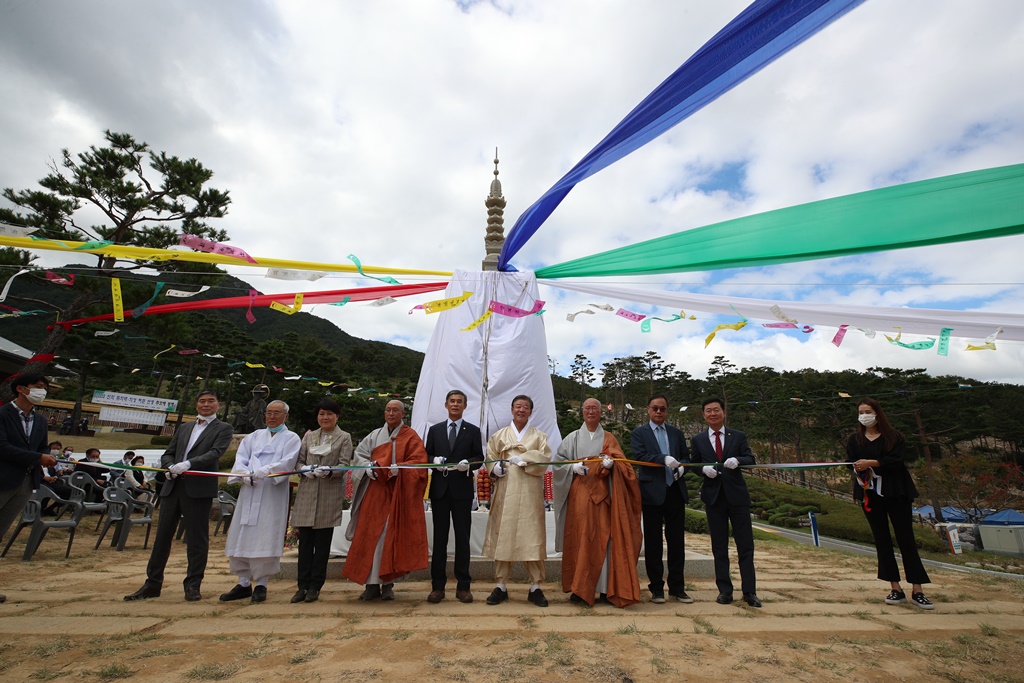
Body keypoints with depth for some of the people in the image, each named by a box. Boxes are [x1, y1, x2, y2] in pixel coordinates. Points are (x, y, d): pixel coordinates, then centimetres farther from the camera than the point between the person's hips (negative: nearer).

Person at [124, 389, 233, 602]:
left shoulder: (223, 428, 3)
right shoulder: (183, 428, 20)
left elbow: (215, 453, -11)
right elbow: (167, 454, 17)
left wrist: (188, 464, -23)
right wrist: (171, 467, -4)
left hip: (199, 488, -5)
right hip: (173, 486, 6)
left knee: (197, 538, 1)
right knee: (162, 535, 11)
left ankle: (193, 586, 11)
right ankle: (152, 583, 25)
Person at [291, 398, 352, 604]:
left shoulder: (344, 438, 4)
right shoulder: (309, 436, 15)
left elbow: (345, 464, -4)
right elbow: (299, 461, 12)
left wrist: (329, 471, -23)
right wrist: (304, 469, -10)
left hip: (330, 495, -3)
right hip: (307, 493, 3)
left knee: (322, 543, 4)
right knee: (305, 541, 4)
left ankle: (315, 587, 15)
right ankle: (303, 585, 14)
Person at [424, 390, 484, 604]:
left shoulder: (473, 431, 5)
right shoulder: (434, 430, 10)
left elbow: (479, 459, 2)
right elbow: (427, 455, 10)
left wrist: (468, 464, -18)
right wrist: (435, 460, -12)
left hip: (463, 490, -1)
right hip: (439, 489, 1)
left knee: (463, 538, 5)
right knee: (439, 538, 8)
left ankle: (463, 586, 16)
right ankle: (437, 585, 18)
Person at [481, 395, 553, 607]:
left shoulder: (539, 436, 10)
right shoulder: (498, 436, 11)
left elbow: (544, 458, -5)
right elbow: (490, 460, 6)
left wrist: (522, 458, -16)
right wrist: (495, 468, -15)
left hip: (530, 494, 0)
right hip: (505, 492, 1)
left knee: (532, 537, 0)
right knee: (503, 536, 2)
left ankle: (535, 587, 12)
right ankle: (501, 586, 15)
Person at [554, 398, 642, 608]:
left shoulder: (609, 438, 11)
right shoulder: (573, 438, 10)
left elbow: (621, 462, 0)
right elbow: (558, 461, 6)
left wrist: (611, 463, -21)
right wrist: (573, 467, -12)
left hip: (602, 494, 0)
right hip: (579, 494, 0)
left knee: (603, 538, -2)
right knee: (580, 539, -1)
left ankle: (606, 588, 8)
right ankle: (579, 588, 8)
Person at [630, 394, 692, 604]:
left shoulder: (676, 433, 15)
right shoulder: (639, 433, 1)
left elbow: (686, 457, 15)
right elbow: (639, 456, -13)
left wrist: (681, 466, -8)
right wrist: (664, 459, -26)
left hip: (675, 492, 4)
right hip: (652, 492, -3)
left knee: (677, 540, 9)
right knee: (653, 542, 5)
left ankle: (677, 587, 23)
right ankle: (656, 588, 18)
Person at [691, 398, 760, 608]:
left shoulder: (738, 436, 5)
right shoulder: (698, 440, 7)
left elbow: (750, 459, -2)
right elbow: (694, 464, 7)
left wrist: (737, 460, -23)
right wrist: (704, 469, -14)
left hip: (737, 495, 0)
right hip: (713, 496, 1)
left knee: (745, 545, 4)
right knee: (719, 547, 8)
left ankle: (749, 591, 15)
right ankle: (724, 590, 18)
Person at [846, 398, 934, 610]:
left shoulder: (894, 436, 1)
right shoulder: (855, 440, 8)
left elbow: (897, 460, -13)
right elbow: (851, 462, -1)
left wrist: (872, 463, -23)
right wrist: (857, 468, -22)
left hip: (895, 493, -2)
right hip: (871, 495, 2)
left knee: (906, 539, 0)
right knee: (882, 541, 5)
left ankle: (917, 591, 8)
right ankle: (895, 589, 12)